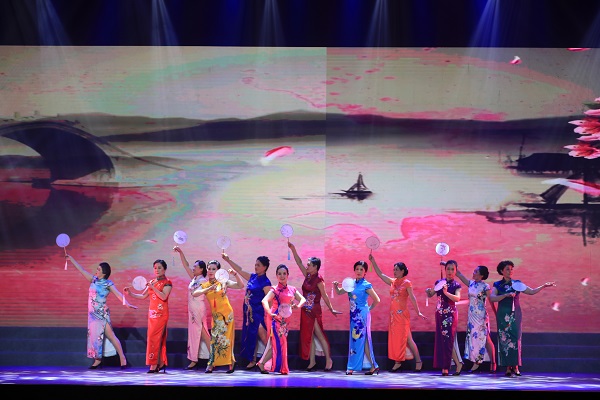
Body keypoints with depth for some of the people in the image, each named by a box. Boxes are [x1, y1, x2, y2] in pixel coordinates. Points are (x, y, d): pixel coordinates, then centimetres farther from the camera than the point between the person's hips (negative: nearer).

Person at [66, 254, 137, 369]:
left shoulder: (108, 283, -7)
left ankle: (122, 358, -8)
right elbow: (81, 270, 12)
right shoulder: (93, 280, 8)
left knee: (110, 334, -10)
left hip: (102, 313, -6)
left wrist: (127, 304, -28)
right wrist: (71, 259, 13)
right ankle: (97, 360, 16)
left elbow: (118, 294, -15)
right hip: (93, 312, 6)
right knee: (94, 334, 8)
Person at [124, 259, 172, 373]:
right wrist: (130, 293, 1)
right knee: (159, 338, 8)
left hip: (161, 313, -6)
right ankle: (161, 363, 12)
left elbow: (164, 296, -17)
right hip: (152, 313, 6)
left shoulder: (167, 282, -3)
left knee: (154, 337, -13)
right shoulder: (152, 282, 15)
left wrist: (153, 287, -21)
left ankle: (154, 364, -13)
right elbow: (142, 296, 14)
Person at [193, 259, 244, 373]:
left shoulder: (223, 282, -2)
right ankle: (211, 364, -1)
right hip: (215, 315, 3)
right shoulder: (205, 286, 6)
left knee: (226, 337, -3)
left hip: (226, 313, -3)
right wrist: (209, 289, -23)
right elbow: (195, 293, -12)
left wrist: (235, 274, -25)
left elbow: (241, 286, -10)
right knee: (215, 338, -2)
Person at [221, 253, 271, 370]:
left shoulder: (265, 282, -11)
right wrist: (227, 260, 13)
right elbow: (239, 270, 17)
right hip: (249, 312, 8)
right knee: (250, 335, 10)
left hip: (258, 313, -8)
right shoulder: (252, 277, 10)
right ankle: (252, 360, 16)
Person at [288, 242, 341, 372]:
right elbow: (299, 262, 8)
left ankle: (328, 360, 7)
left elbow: (324, 296, -10)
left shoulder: (318, 280, -12)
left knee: (319, 335, -2)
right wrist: (293, 249, 2)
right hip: (306, 311, 7)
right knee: (308, 336, 8)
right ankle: (312, 362, 11)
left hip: (315, 311, -7)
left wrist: (331, 309, -8)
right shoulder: (308, 276, 7)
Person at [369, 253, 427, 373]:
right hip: (393, 314, 6)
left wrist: (418, 312, -16)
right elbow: (380, 274, 16)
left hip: (402, 314, -6)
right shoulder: (392, 282, 11)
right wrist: (373, 262, 12)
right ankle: (397, 362, 8)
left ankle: (418, 361, 1)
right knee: (394, 338, 4)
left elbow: (412, 298, -10)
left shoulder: (407, 283, -5)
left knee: (407, 338, -6)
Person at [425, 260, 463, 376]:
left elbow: (457, 298, -19)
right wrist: (428, 291, -8)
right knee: (441, 339, 4)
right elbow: (430, 295, 14)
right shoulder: (439, 282, 9)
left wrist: (446, 292, -32)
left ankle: (445, 368, 0)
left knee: (448, 340, -6)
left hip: (450, 314, -5)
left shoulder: (456, 285, -2)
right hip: (440, 313, 5)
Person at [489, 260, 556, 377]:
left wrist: (544, 286, -6)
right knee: (504, 340, -5)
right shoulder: (497, 285, 4)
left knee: (515, 339, -6)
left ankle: (515, 366, -6)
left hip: (515, 314, 1)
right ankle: (508, 368, -3)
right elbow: (492, 298, -11)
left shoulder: (517, 283, 10)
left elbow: (532, 291, 6)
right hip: (503, 314, -1)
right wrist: (506, 295, -20)